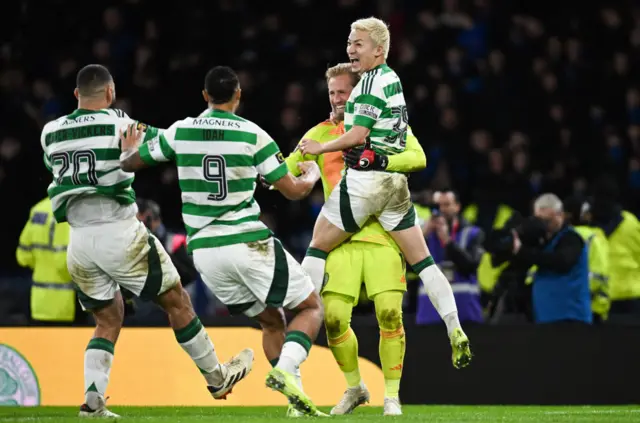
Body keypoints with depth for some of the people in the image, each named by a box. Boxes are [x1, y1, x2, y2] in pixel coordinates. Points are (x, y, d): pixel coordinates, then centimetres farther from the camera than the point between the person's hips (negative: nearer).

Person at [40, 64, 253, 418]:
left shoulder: (50, 133, 6)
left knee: (108, 320, 17)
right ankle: (216, 377, 22)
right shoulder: (120, 125, -9)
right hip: (120, 234, -5)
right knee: (176, 301, 12)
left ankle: (92, 399, 1)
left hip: (79, 240, 5)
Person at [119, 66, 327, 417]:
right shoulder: (253, 135, -6)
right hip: (249, 243, -5)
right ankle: (285, 370, -18)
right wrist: (312, 174, 21)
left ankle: (296, 397, 7)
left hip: (204, 250, 5)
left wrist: (128, 150, 40)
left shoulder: (180, 132, 3)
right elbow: (293, 190, -2)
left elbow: (130, 163, 15)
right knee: (311, 307, 9)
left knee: (271, 320, 19)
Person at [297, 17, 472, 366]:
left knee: (317, 247, 3)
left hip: (365, 177, -8)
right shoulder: (393, 79, 16)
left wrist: (319, 148, -4)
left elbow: (358, 135, -16)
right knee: (421, 260, 8)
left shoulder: (372, 80, -11)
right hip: (396, 180, 8)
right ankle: (454, 330, 0)